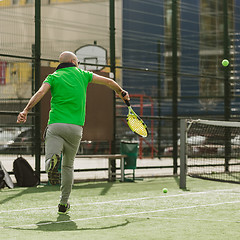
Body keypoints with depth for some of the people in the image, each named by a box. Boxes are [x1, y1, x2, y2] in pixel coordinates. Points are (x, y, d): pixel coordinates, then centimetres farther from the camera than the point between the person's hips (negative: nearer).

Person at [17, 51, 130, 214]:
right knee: (68, 165, 16)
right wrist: (121, 92, 40)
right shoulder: (82, 74, 15)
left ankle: (53, 160, -46)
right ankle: (64, 203, 15)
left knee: (49, 160, -10)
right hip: (76, 127, 1)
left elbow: (40, 93, -9)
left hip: (56, 126, -1)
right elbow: (108, 81, 22)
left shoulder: (53, 77, 10)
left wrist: (25, 111, -17)